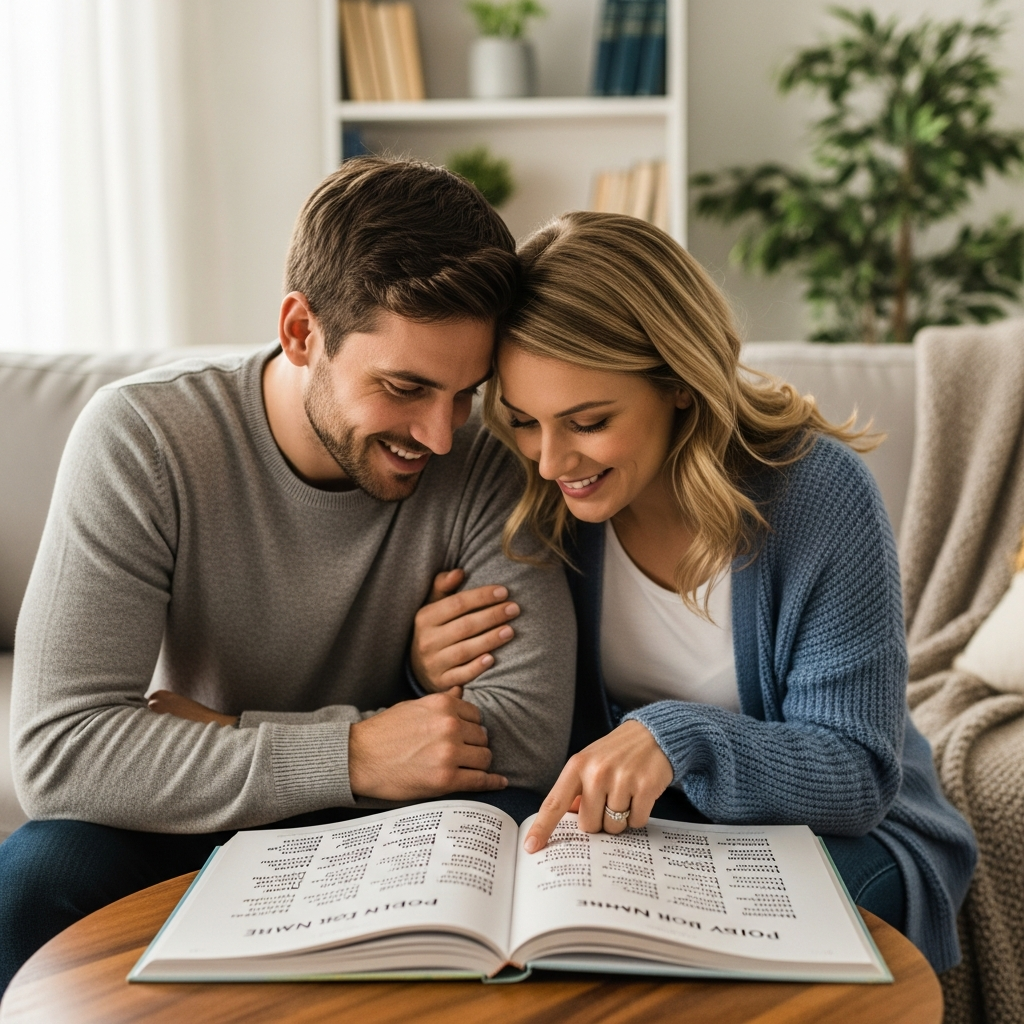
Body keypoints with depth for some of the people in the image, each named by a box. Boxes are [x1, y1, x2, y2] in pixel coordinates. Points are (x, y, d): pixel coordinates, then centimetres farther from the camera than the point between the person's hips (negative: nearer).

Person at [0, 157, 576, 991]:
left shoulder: (486, 462, -15)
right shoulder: (142, 441, -20)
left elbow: (532, 726, -24)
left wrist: (210, 735, -22)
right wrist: (349, 755, -31)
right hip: (185, 834, -1)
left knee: (530, 825, -27)